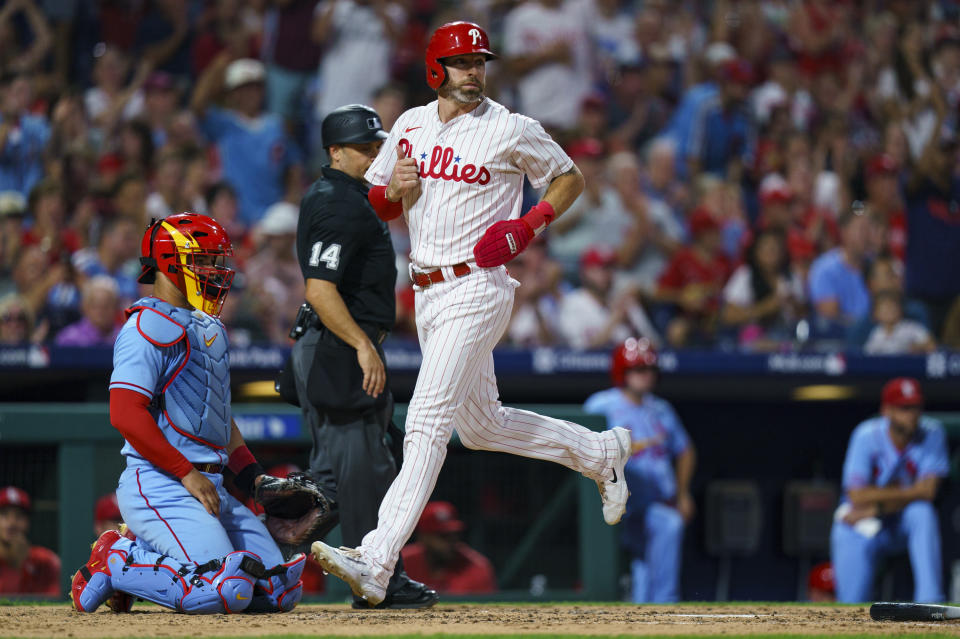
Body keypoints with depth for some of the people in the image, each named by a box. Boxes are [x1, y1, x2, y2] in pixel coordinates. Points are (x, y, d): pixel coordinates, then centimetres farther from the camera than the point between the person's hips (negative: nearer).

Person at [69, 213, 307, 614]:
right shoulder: (149, 327, -9)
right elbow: (126, 414, -17)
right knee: (226, 589, -26)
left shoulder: (211, 330, 21)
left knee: (281, 590, 5)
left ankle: (138, 553, 13)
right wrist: (186, 474, -17)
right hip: (159, 486, -10)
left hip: (209, 488, 10)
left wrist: (252, 475, 16)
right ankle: (115, 566, -5)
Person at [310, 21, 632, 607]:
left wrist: (531, 224, -10)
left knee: (428, 422, -16)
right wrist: (393, 190, -7)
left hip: (475, 290, -8)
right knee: (482, 426, 17)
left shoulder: (512, 131, -5)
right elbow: (371, 207, 17)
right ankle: (599, 453, 38)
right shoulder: (411, 126, 11)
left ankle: (376, 563, -24)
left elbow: (569, 178, 7)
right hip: (429, 293, 8)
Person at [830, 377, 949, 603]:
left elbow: (929, 492, -18)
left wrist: (875, 508, -25)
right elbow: (858, 496, -23)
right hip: (861, 525, -1)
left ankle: (930, 600, -35)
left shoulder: (932, 434, -12)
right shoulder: (867, 436, -18)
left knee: (923, 513, -30)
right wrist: (911, 491, -24)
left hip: (905, 522, 1)